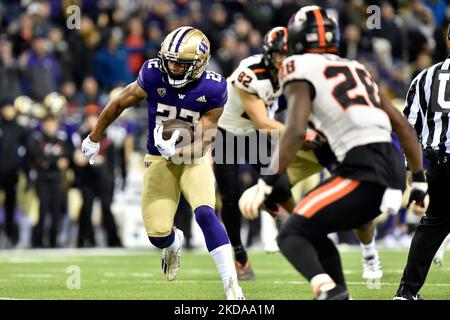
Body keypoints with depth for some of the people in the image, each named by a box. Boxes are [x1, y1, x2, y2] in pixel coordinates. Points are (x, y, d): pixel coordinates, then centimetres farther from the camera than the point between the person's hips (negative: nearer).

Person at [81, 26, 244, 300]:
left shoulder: (212, 90, -19)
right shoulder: (153, 75, -17)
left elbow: (202, 143, -16)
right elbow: (118, 105, 0)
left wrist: (177, 152, -35)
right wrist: (94, 139, 10)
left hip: (194, 158, -2)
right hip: (159, 160, 2)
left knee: (205, 213, -28)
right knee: (158, 235, -3)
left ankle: (231, 283, -25)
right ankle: (174, 243, 38)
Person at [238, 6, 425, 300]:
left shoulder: (302, 70, 3)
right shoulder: (356, 69, 25)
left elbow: (296, 132, -12)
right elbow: (404, 127, 25)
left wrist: (265, 185, -11)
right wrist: (419, 182, 30)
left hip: (364, 172, -7)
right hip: (393, 169, 7)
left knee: (292, 235, -3)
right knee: (313, 231, 22)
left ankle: (328, 291, -29)